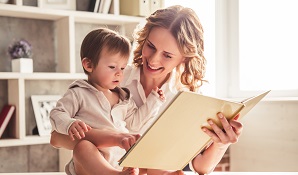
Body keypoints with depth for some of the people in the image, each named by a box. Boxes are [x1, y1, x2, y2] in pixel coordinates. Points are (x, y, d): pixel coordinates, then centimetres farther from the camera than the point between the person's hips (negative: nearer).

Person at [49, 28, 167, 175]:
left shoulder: (123, 97, 19)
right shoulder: (78, 94, 1)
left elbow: (133, 122, 18)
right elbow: (57, 114, -3)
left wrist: (153, 101, 17)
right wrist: (70, 124, -26)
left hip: (124, 153, 7)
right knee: (82, 146, -37)